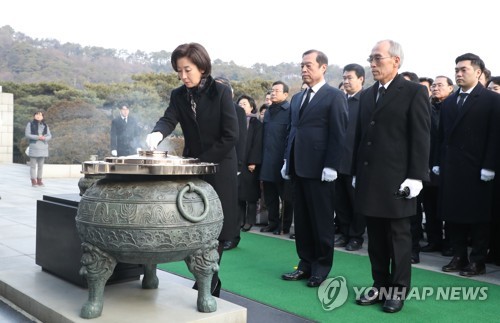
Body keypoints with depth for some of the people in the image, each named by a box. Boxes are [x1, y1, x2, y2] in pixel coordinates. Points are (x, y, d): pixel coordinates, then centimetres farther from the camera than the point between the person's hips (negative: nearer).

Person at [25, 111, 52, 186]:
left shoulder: (45, 125, 12)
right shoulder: (30, 124, 3)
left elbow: (49, 136, 7)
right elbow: (27, 134, -6)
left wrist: (44, 138, -15)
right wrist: (37, 137, -15)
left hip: (43, 147, 3)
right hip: (34, 146, -3)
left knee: (40, 165, 7)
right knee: (33, 165, -2)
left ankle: (39, 181, 12)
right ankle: (33, 181, 1)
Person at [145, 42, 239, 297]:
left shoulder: (221, 92, -10)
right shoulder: (178, 95, 3)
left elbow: (230, 136, -14)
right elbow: (168, 119, -14)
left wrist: (202, 161, -16)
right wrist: (157, 133, -37)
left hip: (219, 169, -4)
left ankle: (207, 284, 12)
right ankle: (210, 281, 22)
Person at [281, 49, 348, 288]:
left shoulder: (334, 96, -5)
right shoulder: (297, 98, 17)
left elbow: (338, 134, -11)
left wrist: (330, 166, -16)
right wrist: (287, 160, 12)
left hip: (319, 169, -7)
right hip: (298, 168, 7)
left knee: (321, 221, 3)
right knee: (301, 220, 12)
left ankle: (322, 267, 15)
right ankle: (306, 264, 22)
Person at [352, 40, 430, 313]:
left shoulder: (415, 92, -4)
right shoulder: (367, 95, 14)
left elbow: (421, 138, -9)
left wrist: (416, 177, -14)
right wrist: (356, 172, 12)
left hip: (397, 179, -6)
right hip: (369, 179, 6)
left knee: (398, 237, 5)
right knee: (376, 238, 11)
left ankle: (399, 290, 17)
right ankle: (380, 286, 23)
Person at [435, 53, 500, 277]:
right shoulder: (448, 102, 15)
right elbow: (442, 135, 13)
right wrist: (438, 163, 7)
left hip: (476, 170, -5)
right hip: (450, 168, 5)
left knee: (478, 216, 4)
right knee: (452, 215, 7)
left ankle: (477, 261, 13)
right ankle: (459, 257, 18)